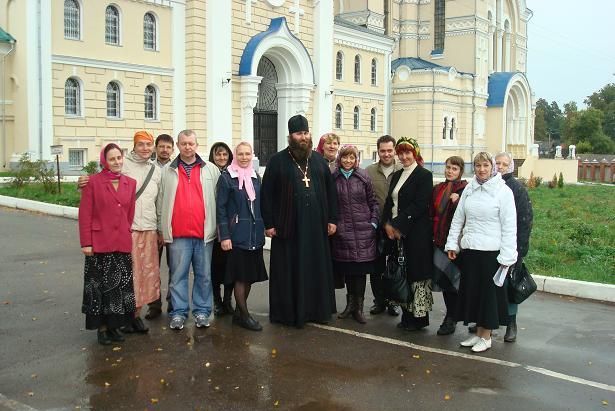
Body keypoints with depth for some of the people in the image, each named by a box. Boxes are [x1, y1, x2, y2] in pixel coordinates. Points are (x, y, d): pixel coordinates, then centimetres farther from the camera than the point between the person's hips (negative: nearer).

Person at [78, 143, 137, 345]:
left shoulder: (130, 183, 7)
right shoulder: (93, 182, -5)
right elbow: (85, 214, -6)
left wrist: (128, 235, 7)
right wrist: (86, 243, -10)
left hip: (122, 244, 4)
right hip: (99, 243, -4)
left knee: (121, 286, 8)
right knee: (100, 287, 5)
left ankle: (114, 326, 22)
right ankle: (101, 328, 16)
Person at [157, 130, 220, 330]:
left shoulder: (211, 170, 9)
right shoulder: (167, 171, 9)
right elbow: (161, 203, 11)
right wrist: (161, 229, 7)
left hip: (204, 233, 0)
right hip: (177, 234, 0)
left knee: (204, 275, 6)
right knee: (178, 275, 4)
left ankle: (201, 311, 17)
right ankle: (178, 312, 13)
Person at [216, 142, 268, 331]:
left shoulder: (255, 177, 14)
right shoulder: (226, 177, -4)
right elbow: (220, 208, -8)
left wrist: (263, 228, 12)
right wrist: (224, 236, -14)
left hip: (255, 235, 6)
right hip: (237, 234, -6)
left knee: (251, 275, 8)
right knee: (240, 276, -2)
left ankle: (239, 312, 21)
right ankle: (244, 315, 8)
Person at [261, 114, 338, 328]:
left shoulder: (319, 160, 11)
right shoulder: (277, 161, 0)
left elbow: (331, 190, 12)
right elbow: (266, 194, -2)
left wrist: (332, 219, 6)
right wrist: (269, 224, -7)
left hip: (316, 226, 4)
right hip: (288, 226, -3)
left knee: (317, 268, 9)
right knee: (287, 271, 2)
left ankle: (318, 309, 21)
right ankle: (286, 311, 13)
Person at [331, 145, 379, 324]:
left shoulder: (364, 177, 2)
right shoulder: (333, 178, 3)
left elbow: (373, 202, 6)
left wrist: (373, 223, -1)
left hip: (362, 230, -1)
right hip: (342, 231, 1)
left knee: (360, 269, 0)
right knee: (347, 269, 8)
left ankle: (358, 308, 9)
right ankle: (350, 304, 24)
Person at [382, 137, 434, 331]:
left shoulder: (424, 175, -5)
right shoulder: (396, 176, 17)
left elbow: (419, 205, -14)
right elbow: (389, 202, 13)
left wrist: (398, 225, -15)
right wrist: (388, 224, -2)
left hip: (416, 233, -7)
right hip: (396, 232, 7)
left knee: (416, 273, -2)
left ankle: (419, 316, 8)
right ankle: (407, 314, 18)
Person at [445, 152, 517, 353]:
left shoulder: (503, 191, -7)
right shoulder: (469, 189, 6)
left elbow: (509, 226, -8)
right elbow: (458, 218, 12)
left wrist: (506, 256, -11)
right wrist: (452, 243, 7)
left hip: (491, 251, -5)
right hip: (469, 249, 5)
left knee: (489, 292, 5)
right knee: (472, 290, 11)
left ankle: (486, 336, 19)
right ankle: (478, 333, 26)